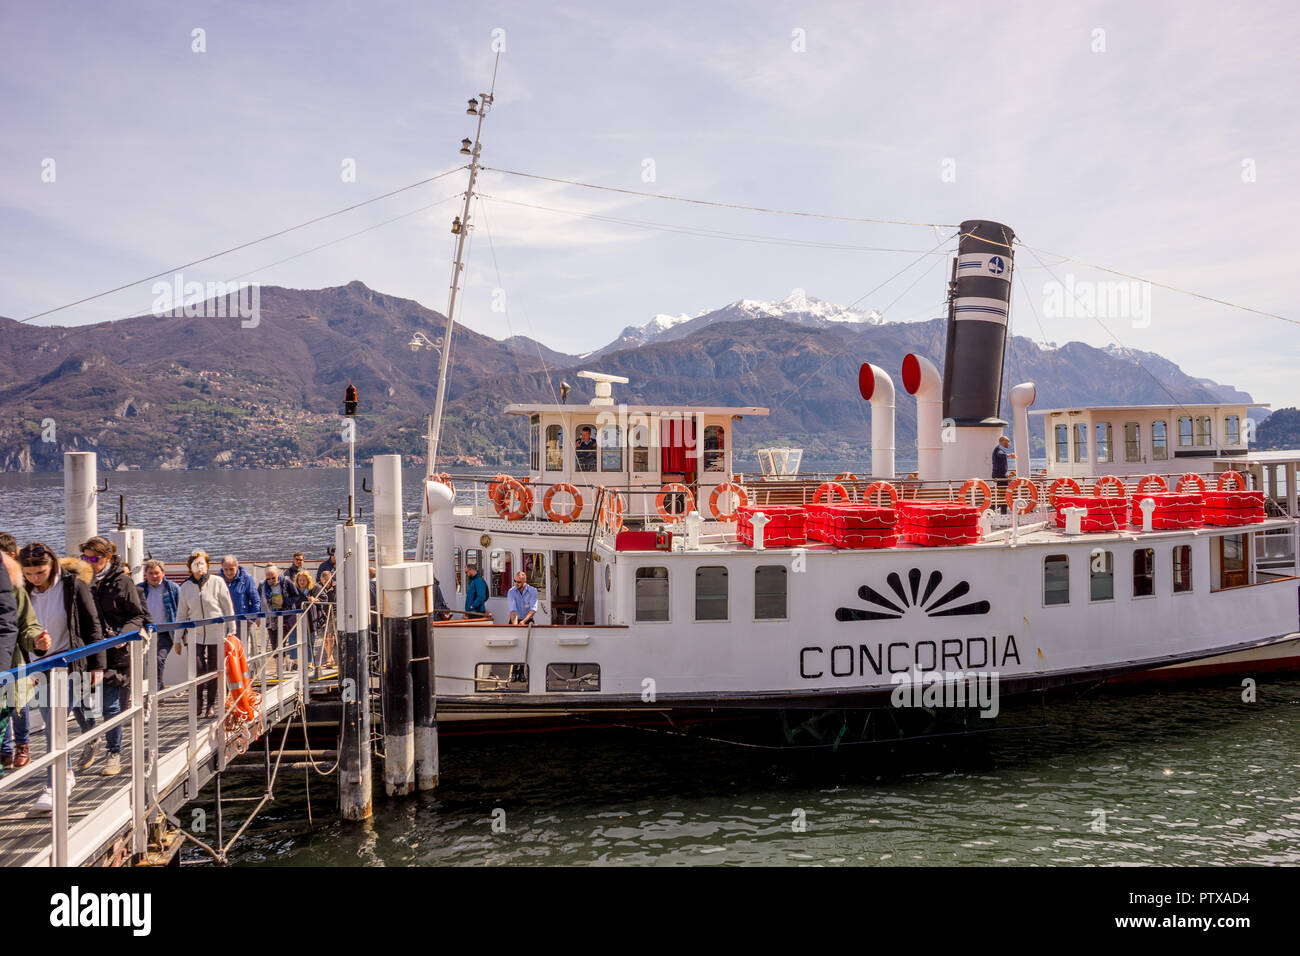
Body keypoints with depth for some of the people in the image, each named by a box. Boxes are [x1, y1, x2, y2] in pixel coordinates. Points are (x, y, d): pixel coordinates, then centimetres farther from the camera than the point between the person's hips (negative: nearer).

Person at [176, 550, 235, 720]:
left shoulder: (217, 582, -3)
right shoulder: (185, 587, 5)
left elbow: (228, 608, 2)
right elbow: (181, 614, 11)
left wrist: (231, 631, 0)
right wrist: (178, 639, 11)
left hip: (217, 634, -1)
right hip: (195, 634, 1)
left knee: (214, 671, 4)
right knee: (197, 669, -11)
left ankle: (211, 705, 16)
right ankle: (197, 703, 8)